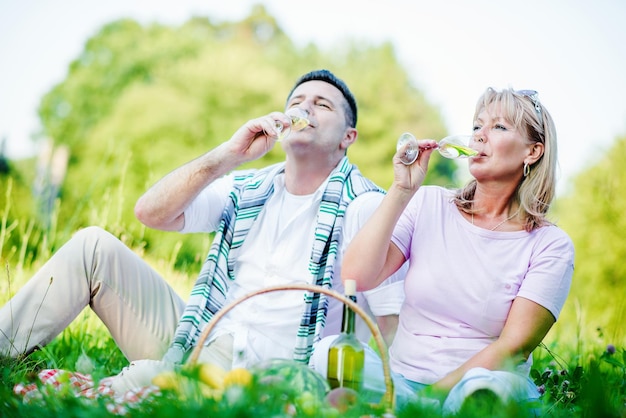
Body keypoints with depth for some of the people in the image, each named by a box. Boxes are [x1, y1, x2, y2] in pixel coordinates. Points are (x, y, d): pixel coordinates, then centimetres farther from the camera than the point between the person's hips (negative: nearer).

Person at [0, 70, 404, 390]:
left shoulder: (365, 206, -6)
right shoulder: (246, 189, 11)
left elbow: (389, 321, -11)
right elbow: (151, 212, -1)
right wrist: (230, 153, -11)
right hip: (198, 339, 6)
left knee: (148, 378, -35)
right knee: (94, 244, -5)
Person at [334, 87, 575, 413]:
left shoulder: (551, 246, -1)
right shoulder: (428, 204, 5)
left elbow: (514, 347, -9)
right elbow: (356, 276, -7)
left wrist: (433, 393, -17)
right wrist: (401, 190, -9)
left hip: (486, 383, -2)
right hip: (403, 381, 3)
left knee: (480, 390, -37)